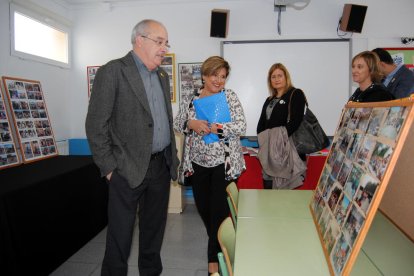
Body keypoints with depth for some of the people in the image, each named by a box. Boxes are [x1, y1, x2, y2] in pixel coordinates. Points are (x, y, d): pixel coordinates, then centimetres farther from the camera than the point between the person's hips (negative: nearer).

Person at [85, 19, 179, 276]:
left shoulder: (163, 76, 13)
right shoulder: (112, 71, -8)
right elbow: (96, 125, -11)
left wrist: (172, 157, 13)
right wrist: (109, 167, -11)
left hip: (161, 166, 7)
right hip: (129, 168, -6)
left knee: (154, 228, 18)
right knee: (120, 234, 6)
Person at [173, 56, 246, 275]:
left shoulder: (230, 96, -3)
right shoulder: (190, 99, 5)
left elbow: (241, 126, -11)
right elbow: (177, 124, 6)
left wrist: (214, 128, -20)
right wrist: (191, 124, -15)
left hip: (224, 163, -3)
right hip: (198, 162, 4)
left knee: (219, 208, 0)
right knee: (202, 207, 15)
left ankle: (214, 256, 19)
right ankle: (218, 245, 43)